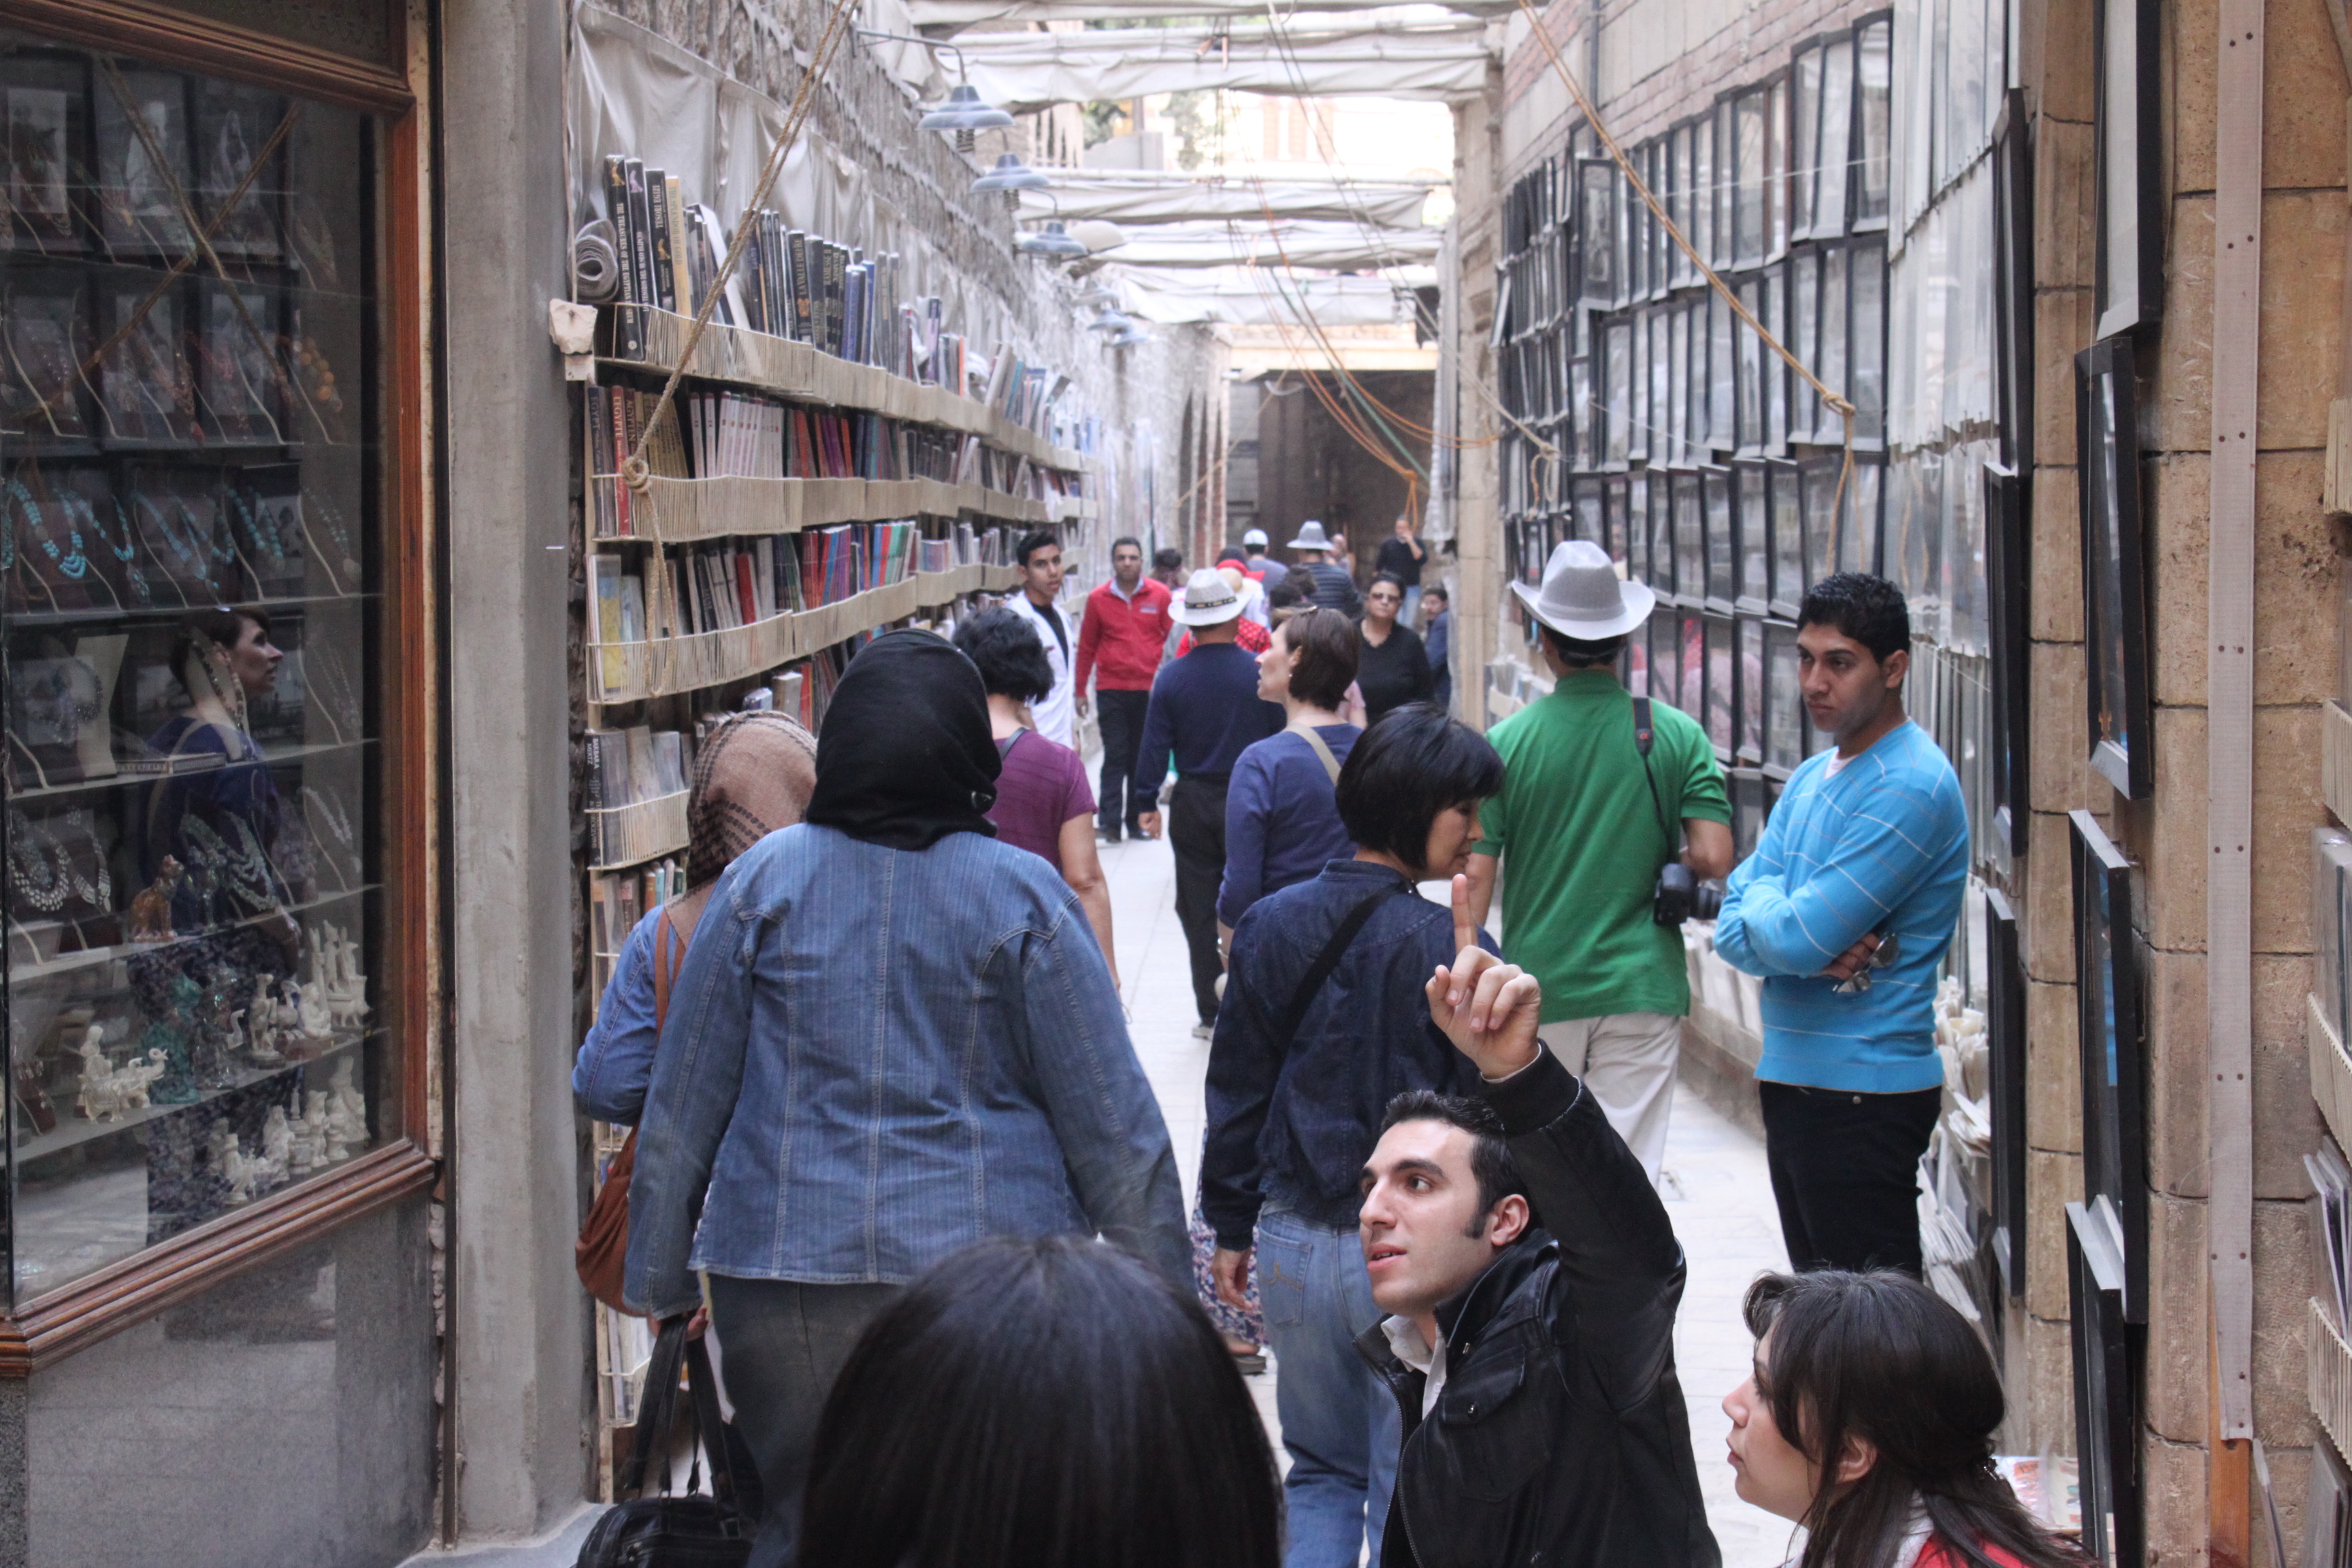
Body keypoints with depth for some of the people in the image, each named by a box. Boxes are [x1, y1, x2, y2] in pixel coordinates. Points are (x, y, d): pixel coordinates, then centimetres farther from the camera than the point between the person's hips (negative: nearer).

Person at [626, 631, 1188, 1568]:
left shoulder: (763, 881, 2)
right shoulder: (1019, 895, -3)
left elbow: (680, 1110, 6)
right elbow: (1110, 1124, -1)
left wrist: (660, 1281, 16)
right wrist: (1165, 1300, 8)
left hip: (786, 1274, 2)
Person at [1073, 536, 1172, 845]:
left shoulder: (1159, 595, 2)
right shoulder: (1098, 599, 3)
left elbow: (1174, 638, 6)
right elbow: (1086, 647, 9)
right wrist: (1079, 690, 9)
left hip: (1149, 688, 1)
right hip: (1111, 689, -1)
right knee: (1115, 756, -5)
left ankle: (1138, 819, 16)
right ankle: (1110, 823, -7)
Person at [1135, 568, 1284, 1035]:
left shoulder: (1171, 679, -6)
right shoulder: (1261, 673, -8)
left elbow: (1154, 747, -4)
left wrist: (1148, 803, 5)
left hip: (1193, 804, 0)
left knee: (1198, 909, 9)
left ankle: (1211, 1011, 10)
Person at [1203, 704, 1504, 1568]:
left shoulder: (1268, 927, 2)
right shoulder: (1450, 947, -13)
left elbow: (1235, 1092, 8)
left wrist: (1231, 1226, 16)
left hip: (1293, 1241, 4)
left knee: (1319, 1467, 19)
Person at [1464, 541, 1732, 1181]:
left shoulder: (1507, 741, -4)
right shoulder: (1677, 734, -3)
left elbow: (1475, 875, -6)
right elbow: (1713, 857, -9)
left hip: (1537, 986, 0)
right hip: (1641, 985, 0)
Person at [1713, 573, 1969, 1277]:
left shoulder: (1910, 786, -15)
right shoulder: (1811, 778, 14)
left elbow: (1793, 937, -21)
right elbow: (1733, 932, 6)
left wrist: (1762, 902, 1)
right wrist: (1818, 950, -14)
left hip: (1865, 1092, -9)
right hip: (1793, 1079, 9)